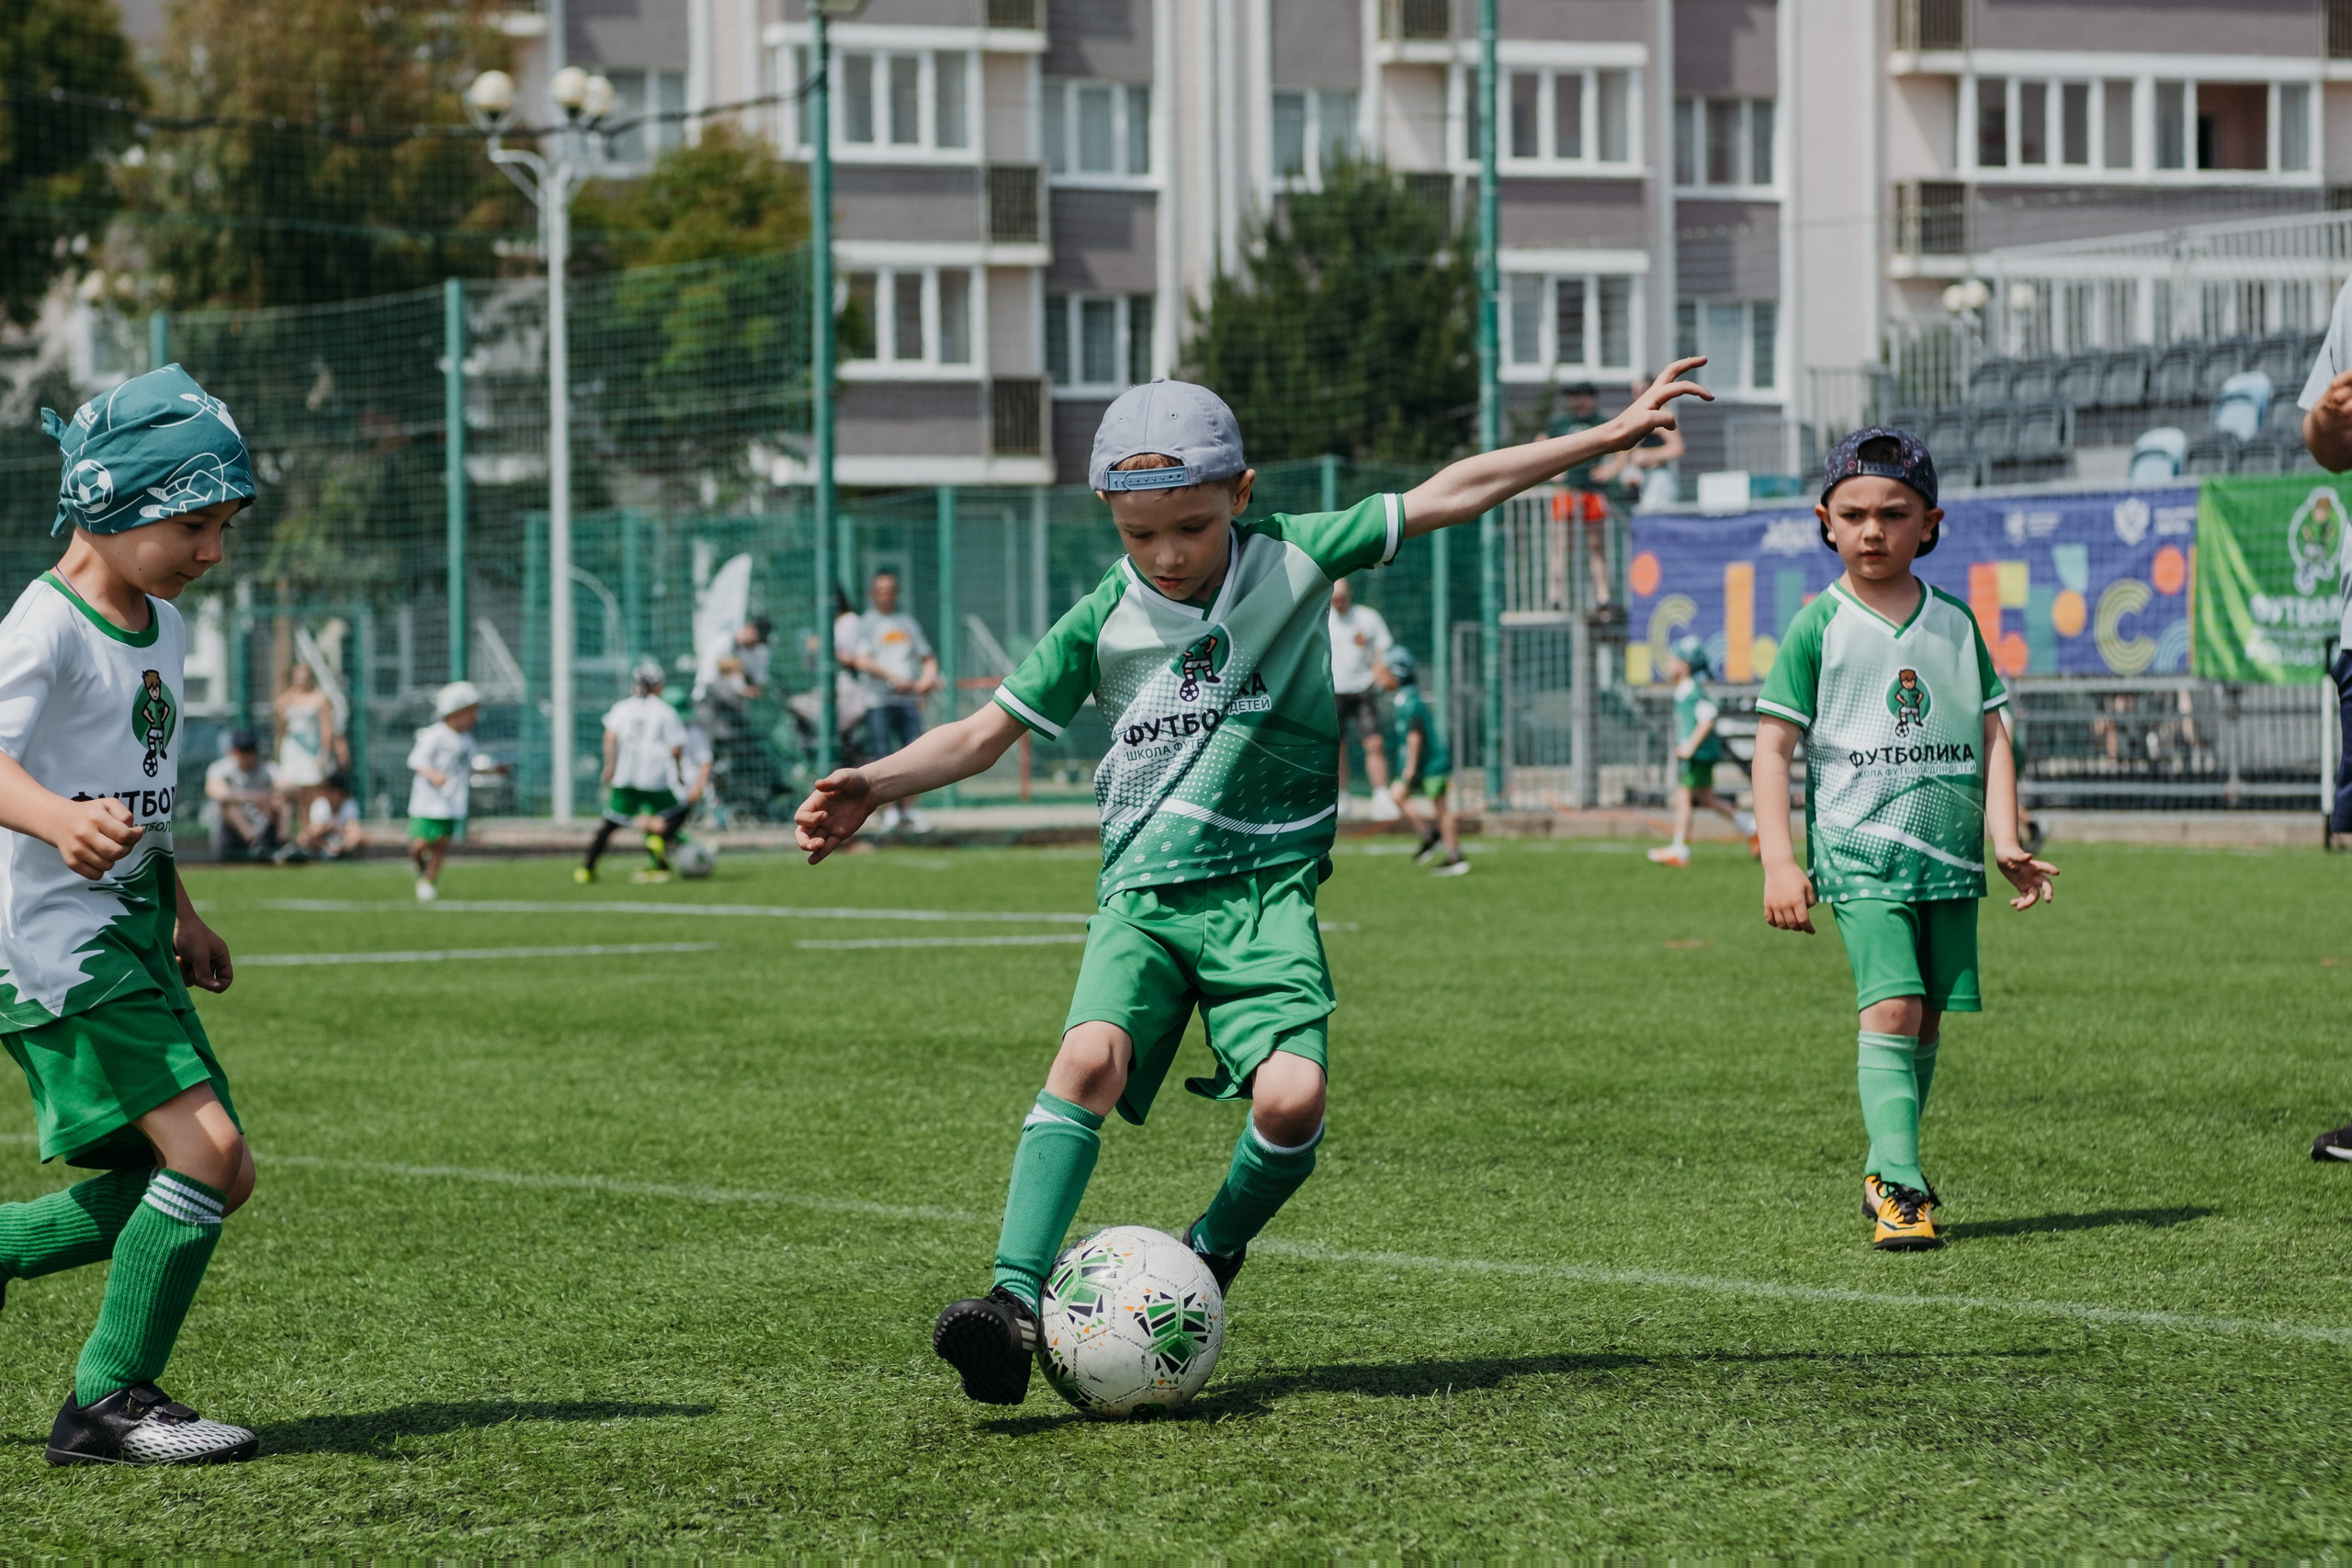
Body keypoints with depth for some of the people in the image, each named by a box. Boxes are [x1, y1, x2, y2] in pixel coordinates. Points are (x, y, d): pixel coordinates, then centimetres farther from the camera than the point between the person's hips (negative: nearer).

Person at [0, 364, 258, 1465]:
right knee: (208, 1152, -18)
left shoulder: (162, 627, 14)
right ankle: (110, 1404, -8)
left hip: (126, 928, 9)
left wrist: (179, 916, 30)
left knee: (209, 1184, 7)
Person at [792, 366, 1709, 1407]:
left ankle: (1210, 1260, 6)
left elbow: (1449, 495, 4)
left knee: (1291, 1097, -22)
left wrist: (1605, 437, 6)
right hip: (1144, 892, 1)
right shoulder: (1101, 624, 2)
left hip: (1268, 888, 0)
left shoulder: (1293, 562, 0)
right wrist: (877, 786, -10)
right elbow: (985, 733, 6)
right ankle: (1018, 1301, -29)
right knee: (1090, 1057, -26)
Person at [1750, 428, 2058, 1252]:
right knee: (1890, 1006, -17)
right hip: (1859, 850, -4)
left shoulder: (1955, 624, 9)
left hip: (1949, 851, 4)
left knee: (1928, 1018, 8)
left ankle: (1885, 1168, 26)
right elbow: (1773, 745, -2)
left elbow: (1991, 735, 10)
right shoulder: (1819, 627, -1)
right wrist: (1777, 860, -10)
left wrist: (2006, 841, -2)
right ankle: (1901, 1187, -20)